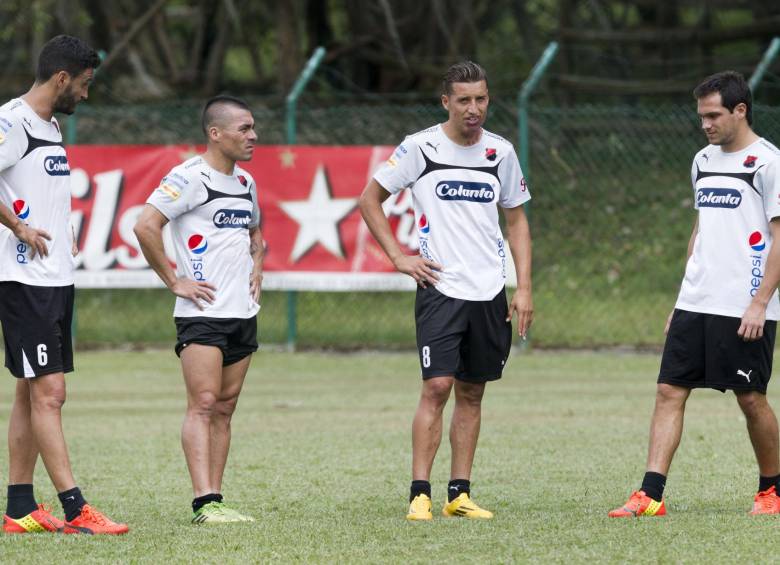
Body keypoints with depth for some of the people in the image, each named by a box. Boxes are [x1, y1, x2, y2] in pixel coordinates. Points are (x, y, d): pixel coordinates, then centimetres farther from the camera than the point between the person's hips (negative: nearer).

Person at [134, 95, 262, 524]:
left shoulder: (245, 182, 16)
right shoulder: (190, 178, -10)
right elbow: (145, 226, -18)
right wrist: (173, 280, -14)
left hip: (243, 312, 8)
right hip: (201, 313, -8)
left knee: (224, 408, 7)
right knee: (203, 404, -13)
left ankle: (214, 499, 9)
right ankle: (205, 503, -19)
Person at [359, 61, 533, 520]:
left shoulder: (501, 152, 7)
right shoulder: (420, 148, -4)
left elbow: (517, 220, 15)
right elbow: (370, 199, 5)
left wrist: (524, 288, 7)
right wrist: (400, 258, -3)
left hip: (490, 292, 4)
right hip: (440, 288, -4)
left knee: (472, 393, 7)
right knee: (437, 387, -12)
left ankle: (460, 494, 12)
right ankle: (420, 494, -10)